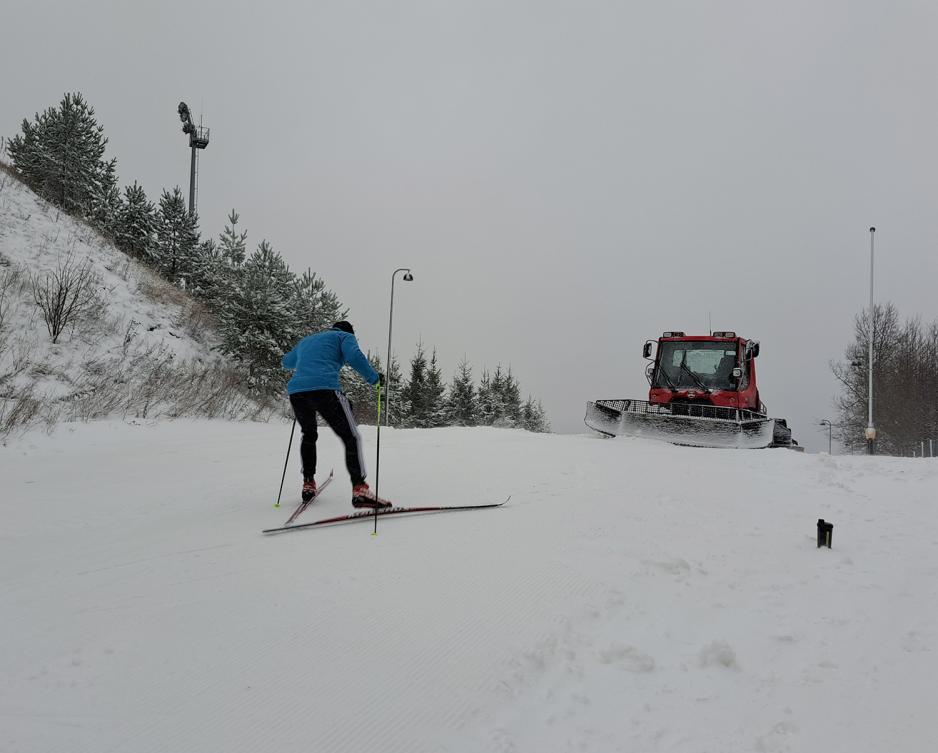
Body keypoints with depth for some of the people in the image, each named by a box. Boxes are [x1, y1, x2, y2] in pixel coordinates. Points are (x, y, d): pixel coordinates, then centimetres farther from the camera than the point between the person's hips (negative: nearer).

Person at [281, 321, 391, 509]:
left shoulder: (306, 341, 34)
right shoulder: (344, 336, 17)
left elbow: (286, 362, 49)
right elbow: (355, 357, -4)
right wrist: (374, 378, 8)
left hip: (296, 392, 6)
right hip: (324, 389, -6)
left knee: (309, 434, 30)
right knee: (351, 437, -2)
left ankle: (308, 484, 27)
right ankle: (359, 489, -16)